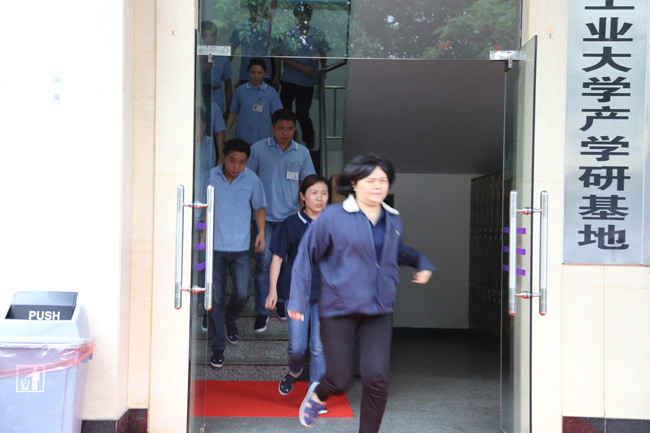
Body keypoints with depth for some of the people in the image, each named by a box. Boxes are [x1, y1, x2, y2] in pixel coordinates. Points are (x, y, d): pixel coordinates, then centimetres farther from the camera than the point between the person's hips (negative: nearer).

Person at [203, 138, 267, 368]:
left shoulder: (252, 180, -1)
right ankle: (218, 346, 14)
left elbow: (259, 207, 13)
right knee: (216, 298, 1)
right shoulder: (210, 177, -6)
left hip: (241, 247, 1)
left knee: (242, 293, -2)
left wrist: (261, 232, 4)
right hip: (215, 246, -1)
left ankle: (230, 318, 34)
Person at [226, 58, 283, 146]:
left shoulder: (271, 92, 2)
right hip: (242, 138, 1)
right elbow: (233, 113, 9)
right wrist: (227, 133, 5)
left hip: (262, 139, -1)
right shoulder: (240, 90, 6)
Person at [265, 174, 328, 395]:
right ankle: (294, 371, 36)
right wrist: (273, 290, -4)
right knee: (297, 346, 2)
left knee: (319, 348, -2)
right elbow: (278, 257, 1)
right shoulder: (291, 224, -2)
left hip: (325, 294, 1)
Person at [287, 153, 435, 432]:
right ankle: (318, 395, 41)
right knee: (341, 380, 3)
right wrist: (298, 300, -4)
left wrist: (421, 262, 10)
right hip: (339, 311, -3)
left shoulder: (393, 220, 8)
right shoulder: (334, 217, -8)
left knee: (376, 378, -8)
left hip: (379, 312, 4)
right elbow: (305, 255, -1)